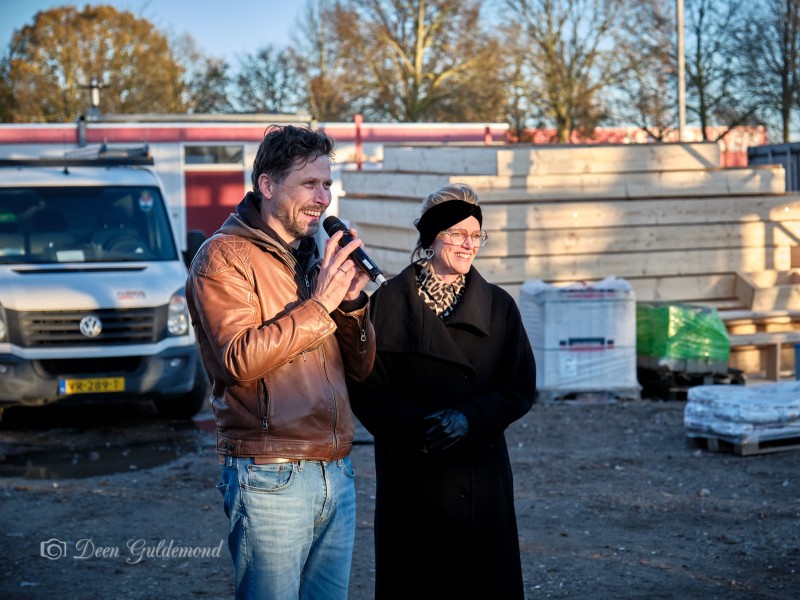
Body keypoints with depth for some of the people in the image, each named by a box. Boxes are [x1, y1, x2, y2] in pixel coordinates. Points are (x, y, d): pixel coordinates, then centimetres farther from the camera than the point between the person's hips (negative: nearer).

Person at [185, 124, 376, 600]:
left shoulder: (316, 258, 17)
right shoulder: (225, 257, -5)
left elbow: (361, 368, 15)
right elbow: (239, 360, -19)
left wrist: (352, 301, -3)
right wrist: (320, 304, -16)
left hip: (336, 475, 7)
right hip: (272, 479, -7)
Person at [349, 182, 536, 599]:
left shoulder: (498, 306, 6)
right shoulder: (390, 302, -1)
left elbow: (520, 388, 3)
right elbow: (366, 388, -4)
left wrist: (470, 419, -14)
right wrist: (417, 425, -19)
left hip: (481, 475, 2)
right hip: (410, 478, -2)